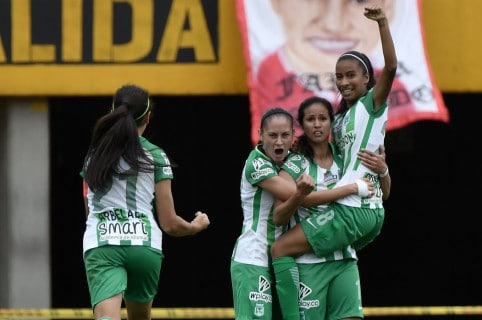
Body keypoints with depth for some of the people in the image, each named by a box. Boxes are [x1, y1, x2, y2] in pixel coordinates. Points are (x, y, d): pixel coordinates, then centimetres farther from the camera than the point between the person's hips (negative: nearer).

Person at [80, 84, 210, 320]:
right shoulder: (155, 157, 5)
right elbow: (169, 224, 6)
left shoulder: (93, 156, 15)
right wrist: (196, 226, 27)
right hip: (144, 247, 0)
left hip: (100, 246, 0)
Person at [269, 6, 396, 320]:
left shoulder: (372, 104, -3)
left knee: (281, 248, -12)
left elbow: (391, 67, -18)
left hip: (352, 209, -10)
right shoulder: (342, 115, 20)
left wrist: (382, 23, -28)